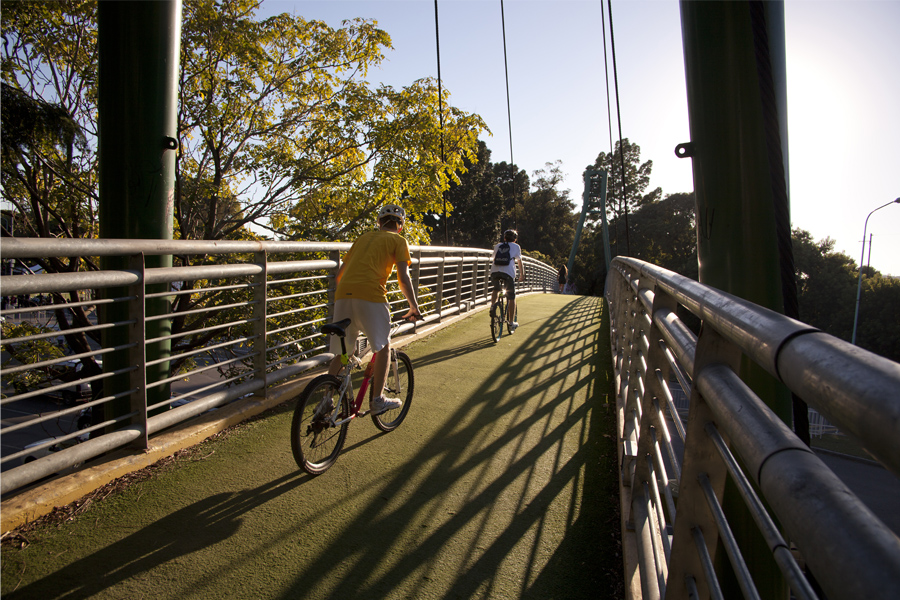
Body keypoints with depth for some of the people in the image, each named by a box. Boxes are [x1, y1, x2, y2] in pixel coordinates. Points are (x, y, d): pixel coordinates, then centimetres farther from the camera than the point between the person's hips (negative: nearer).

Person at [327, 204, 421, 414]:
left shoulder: (363, 237, 28)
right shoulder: (399, 241, 13)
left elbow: (340, 273, 26)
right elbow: (403, 278, 2)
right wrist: (414, 307, 10)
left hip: (344, 294, 5)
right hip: (370, 294, -5)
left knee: (341, 353, 15)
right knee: (383, 347, 11)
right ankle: (377, 400, 11)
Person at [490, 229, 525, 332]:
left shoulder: (497, 246, 24)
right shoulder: (516, 246, 17)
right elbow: (519, 262, 22)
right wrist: (522, 275, 34)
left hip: (494, 272, 3)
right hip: (508, 273, -3)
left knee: (496, 289, 32)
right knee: (512, 298, 9)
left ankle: (492, 306, 8)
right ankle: (512, 323, 10)